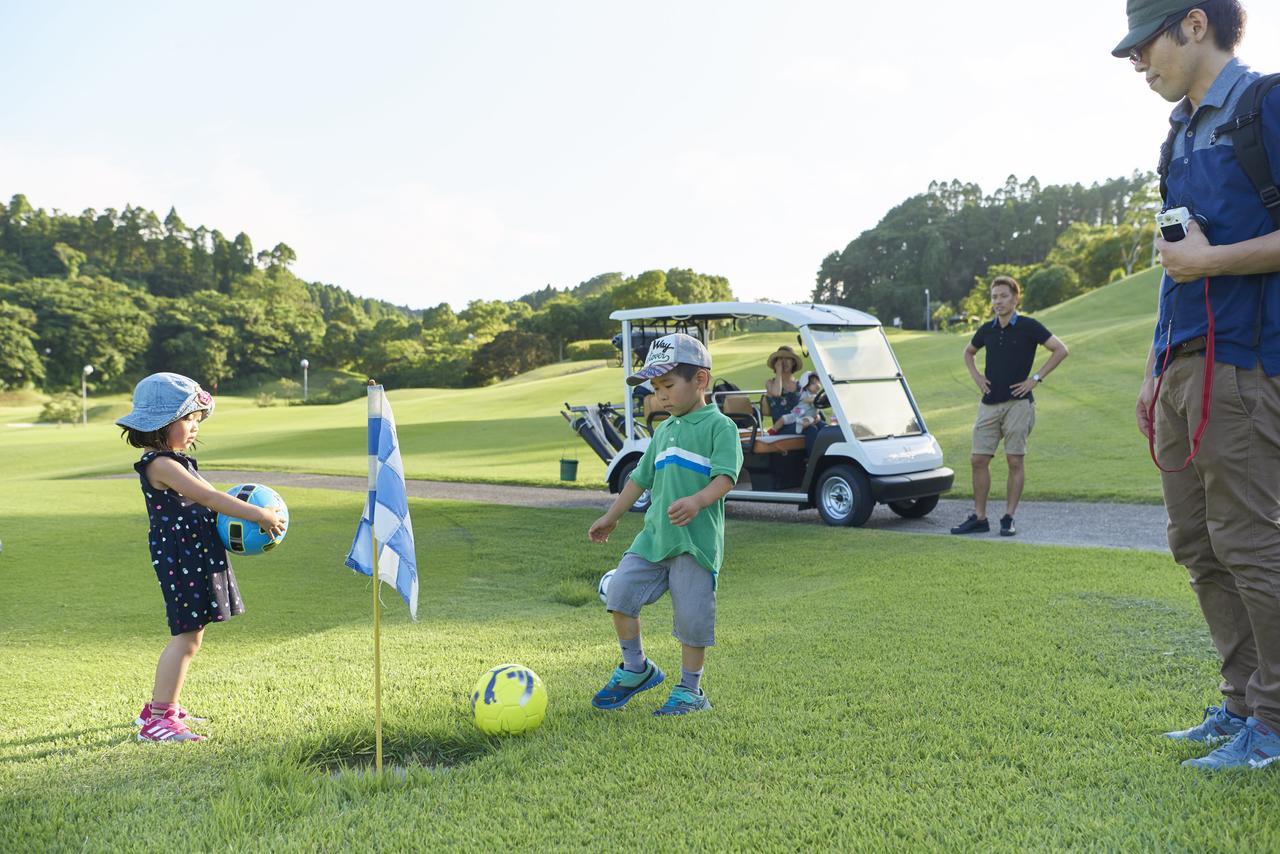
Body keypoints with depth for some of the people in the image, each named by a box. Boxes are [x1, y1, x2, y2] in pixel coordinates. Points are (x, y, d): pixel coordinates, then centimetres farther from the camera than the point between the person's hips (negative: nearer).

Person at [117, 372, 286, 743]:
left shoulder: (173, 462, 16)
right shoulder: (160, 464, -16)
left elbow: (201, 505, 22)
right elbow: (208, 497, -23)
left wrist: (241, 517, 9)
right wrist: (259, 515, -22)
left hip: (198, 556, 10)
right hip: (181, 559, -10)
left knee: (190, 634, 16)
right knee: (186, 637, -7)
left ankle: (163, 707, 27)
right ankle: (158, 719, 0)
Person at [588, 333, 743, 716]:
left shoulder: (719, 426, -4)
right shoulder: (663, 431, 19)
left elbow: (725, 477, -17)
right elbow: (641, 478, 27)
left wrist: (697, 501, -35)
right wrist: (611, 517, 31)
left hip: (697, 539, -6)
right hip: (653, 535, 7)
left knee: (691, 617, -2)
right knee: (620, 592, -3)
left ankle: (689, 690, 16)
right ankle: (636, 669, 15)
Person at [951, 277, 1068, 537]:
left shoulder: (1028, 327, -4)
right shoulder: (987, 330, 10)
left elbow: (1060, 350, -7)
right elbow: (969, 352, 29)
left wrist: (1035, 378, -10)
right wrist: (976, 377, 12)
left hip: (1018, 403, -5)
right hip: (989, 404, 5)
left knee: (1015, 462, 0)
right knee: (978, 460, 1)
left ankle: (1008, 518, 6)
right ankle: (979, 517, 9)